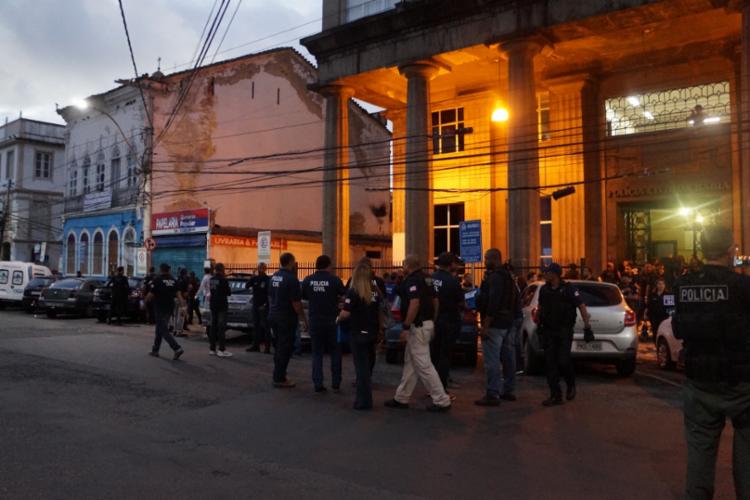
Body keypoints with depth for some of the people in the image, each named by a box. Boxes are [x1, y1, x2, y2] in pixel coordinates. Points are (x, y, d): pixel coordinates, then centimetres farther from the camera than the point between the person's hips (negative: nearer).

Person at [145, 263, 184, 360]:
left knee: (164, 330, -6)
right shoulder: (173, 280, 6)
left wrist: (145, 301, 4)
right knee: (159, 329, 19)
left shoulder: (157, 280, -11)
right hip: (170, 307, 6)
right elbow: (177, 294, 3)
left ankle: (177, 348, -19)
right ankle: (155, 350, 25)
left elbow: (151, 295, -12)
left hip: (160, 307, -6)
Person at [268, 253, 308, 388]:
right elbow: (296, 302, -19)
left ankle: (278, 376, 25)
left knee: (279, 347, 18)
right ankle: (279, 379, 4)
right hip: (286, 318, -8)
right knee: (285, 348, 0)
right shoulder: (291, 278, -18)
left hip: (273, 315, 8)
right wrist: (304, 319, -11)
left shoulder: (274, 276, 7)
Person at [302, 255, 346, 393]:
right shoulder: (334, 279, -11)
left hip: (315, 321, 2)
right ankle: (336, 384, 14)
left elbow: (304, 296, 11)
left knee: (317, 354, 9)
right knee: (335, 352, 13)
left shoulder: (308, 280, -3)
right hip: (332, 320, -2)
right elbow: (344, 295, 0)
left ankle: (318, 385, 4)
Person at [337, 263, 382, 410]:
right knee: (366, 365, 17)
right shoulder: (375, 292, 4)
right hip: (372, 333, 6)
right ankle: (363, 396, 26)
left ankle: (364, 401, 5)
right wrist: (380, 329, 18)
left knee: (361, 367, 2)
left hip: (358, 333, -5)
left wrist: (338, 319, 1)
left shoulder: (353, 291, -13)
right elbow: (380, 312, 9)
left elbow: (346, 313, -19)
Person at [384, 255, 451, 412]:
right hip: (427, 323, 10)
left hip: (417, 326, -10)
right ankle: (401, 398, 23)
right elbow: (435, 301, 15)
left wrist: (406, 326, -22)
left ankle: (441, 400, -1)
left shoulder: (412, 281, -15)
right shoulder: (426, 279, 13)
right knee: (410, 363, 15)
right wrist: (432, 322, 20)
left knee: (423, 365, -5)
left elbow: (414, 303, -26)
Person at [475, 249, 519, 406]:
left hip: (495, 324, -11)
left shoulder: (494, 277, -16)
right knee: (508, 357, 15)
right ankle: (508, 391, 25)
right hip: (507, 323, 11)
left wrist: (485, 326, -22)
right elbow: (515, 300, 21)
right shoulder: (507, 276, 16)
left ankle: (492, 395, -6)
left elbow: (493, 304, -24)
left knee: (492, 360, -8)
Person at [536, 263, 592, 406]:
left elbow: (582, 307, -10)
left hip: (564, 331, -5)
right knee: (550, 363, 1)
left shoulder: (568, 289, -9)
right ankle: (556, 396, 8)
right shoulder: (544, 290, 6)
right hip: (548, 331, 5)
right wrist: (538, 324, 20)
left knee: (563, 361, -10)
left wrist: (587, 328, -15)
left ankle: (571, 385, 21)